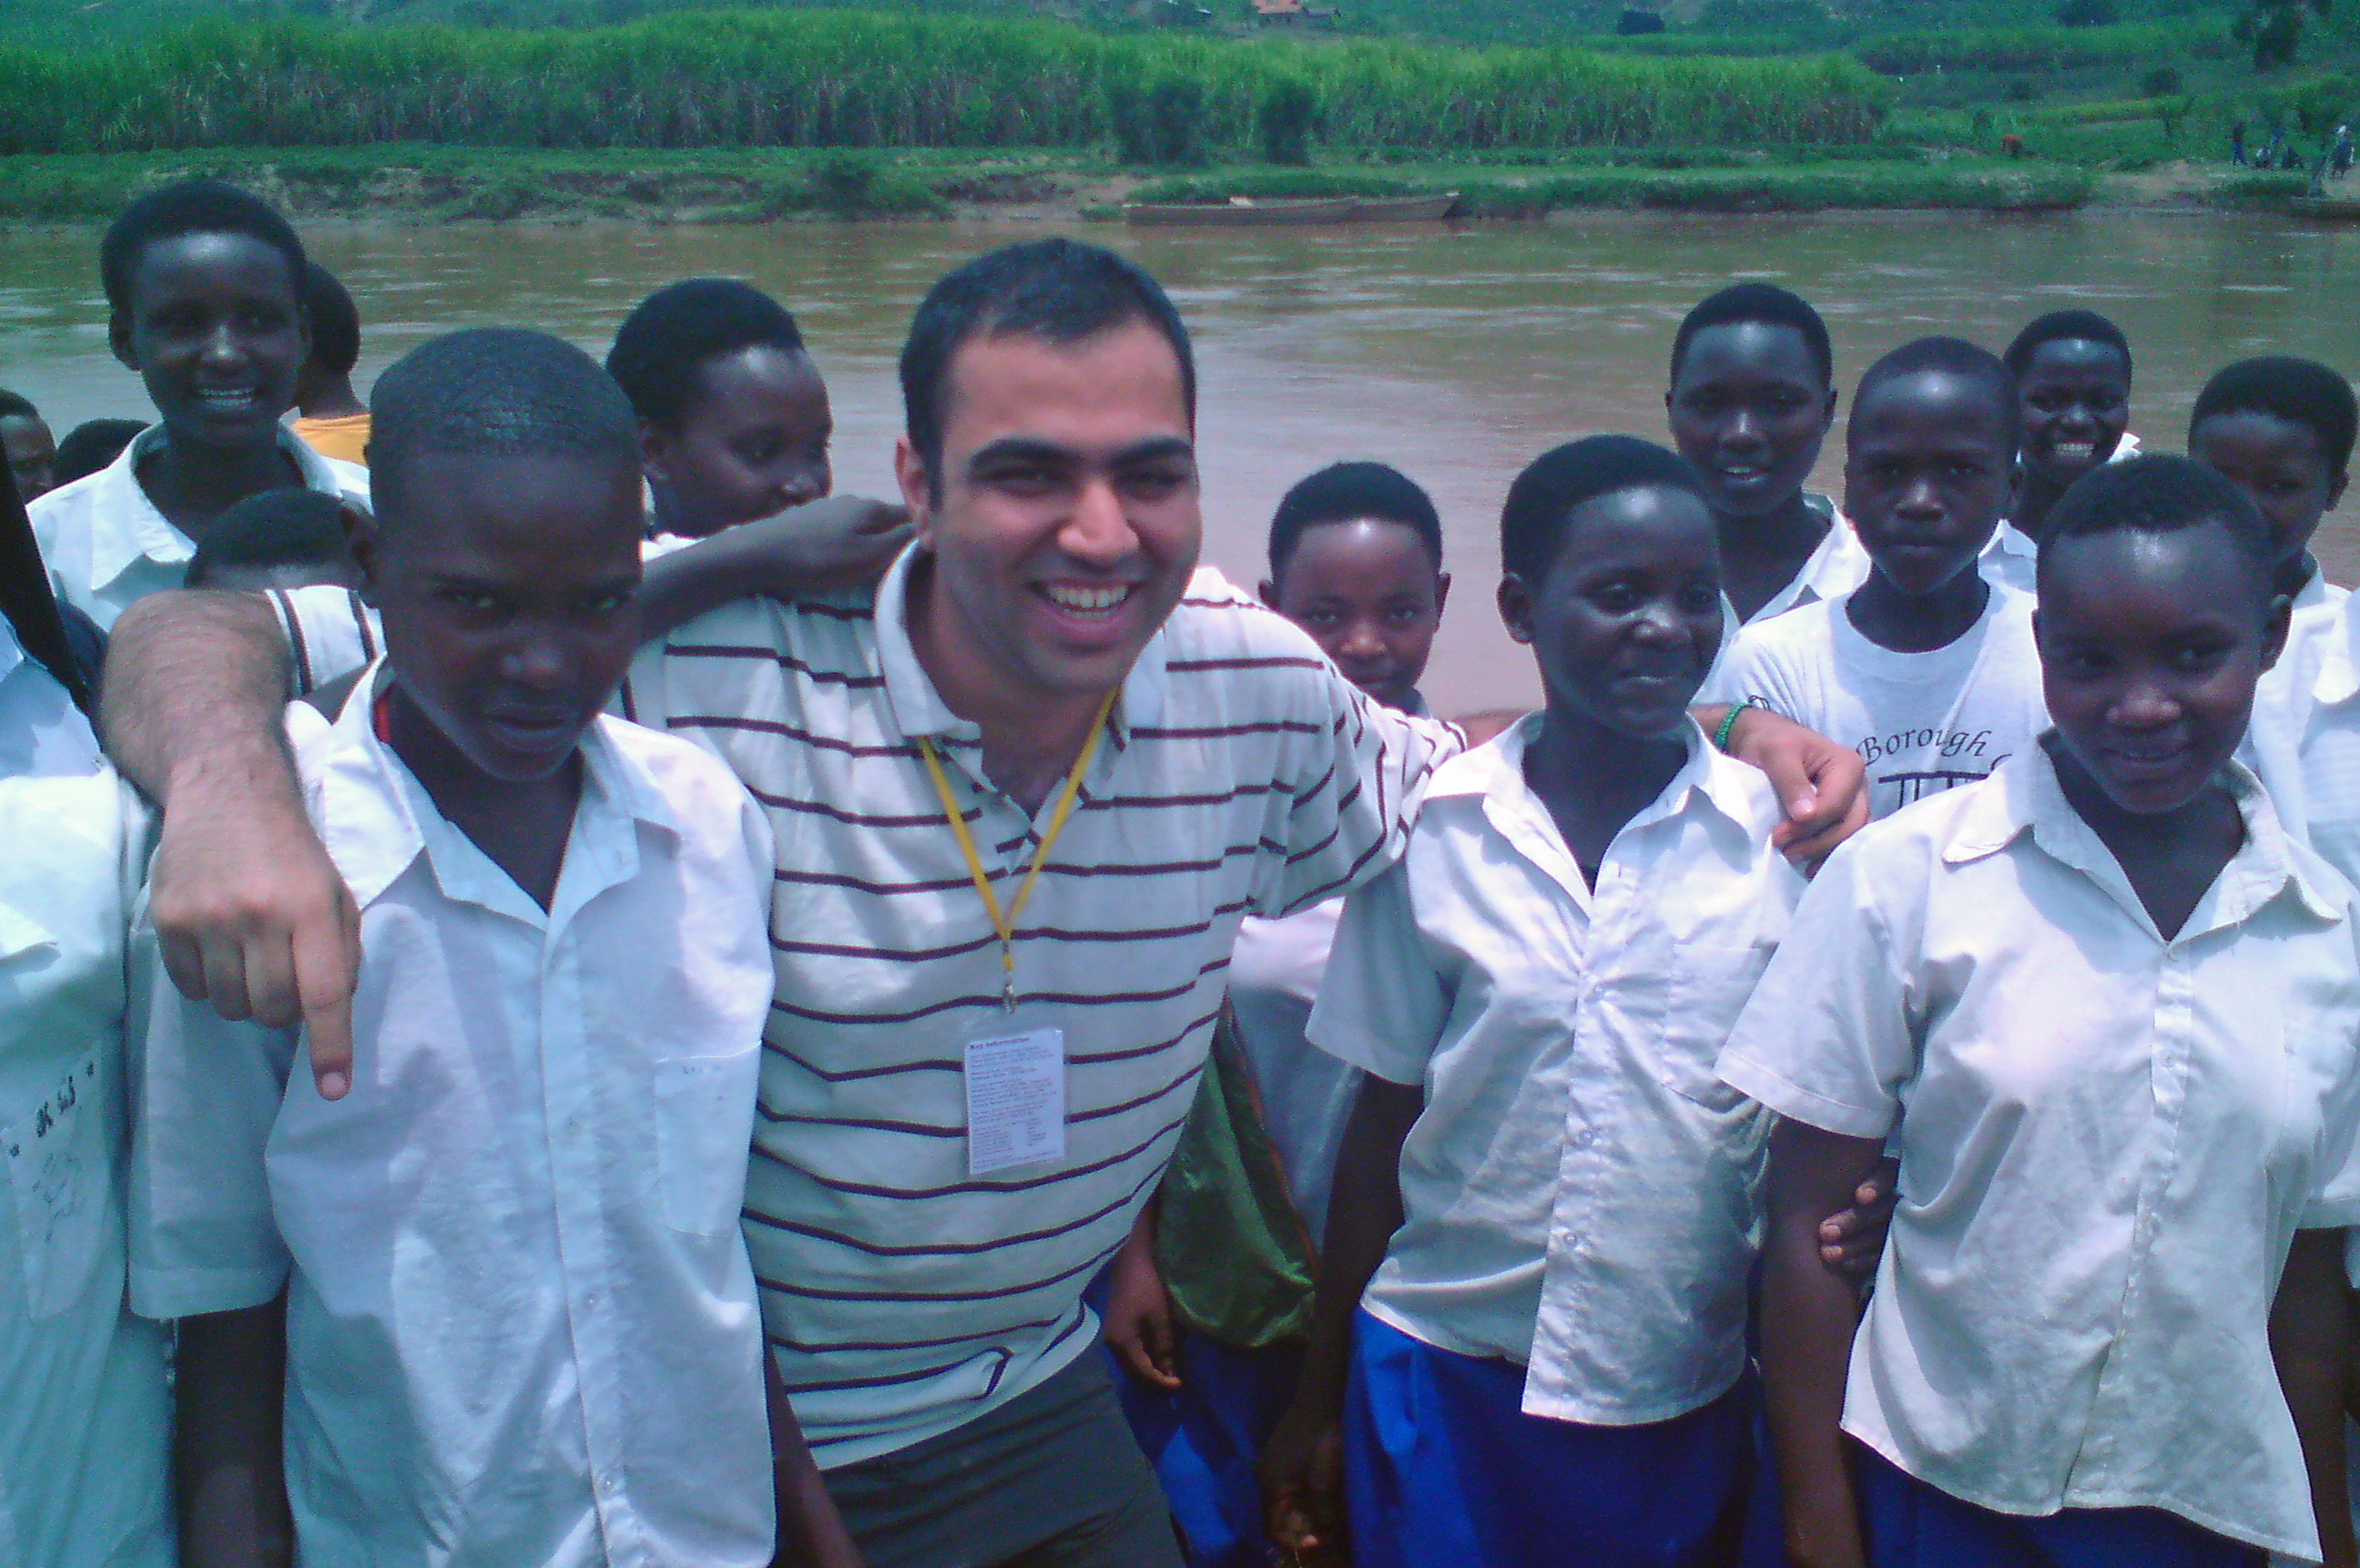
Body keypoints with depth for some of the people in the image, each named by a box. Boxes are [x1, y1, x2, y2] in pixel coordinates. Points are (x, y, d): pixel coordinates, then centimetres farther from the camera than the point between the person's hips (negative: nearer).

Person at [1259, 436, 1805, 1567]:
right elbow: (1385, 1116, 2)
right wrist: (1318, 1392, 7)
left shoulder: (1781, 834, -6)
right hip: (1442, 1376, 0)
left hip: (1682, 1400, 1)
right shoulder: (1432, 829, -6)